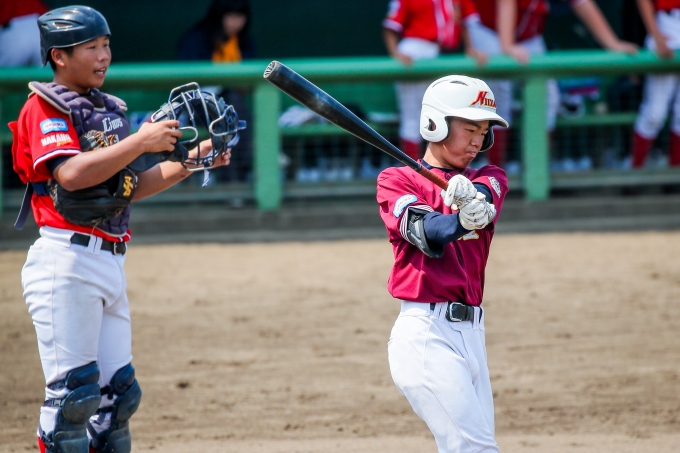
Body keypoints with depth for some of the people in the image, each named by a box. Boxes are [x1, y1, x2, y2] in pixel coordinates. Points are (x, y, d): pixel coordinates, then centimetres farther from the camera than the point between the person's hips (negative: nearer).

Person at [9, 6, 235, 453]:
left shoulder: (108, 109, 19)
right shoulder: (44, 107, -6)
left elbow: (130, 187, 20)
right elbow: (72, 174, -22)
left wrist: (189, 162, 8)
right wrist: (141, 141, -21)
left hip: (110, 261, 9)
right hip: (67, 260, -8)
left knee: (117, 392, 8)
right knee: (73, 391, -11)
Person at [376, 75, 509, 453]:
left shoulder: (490, 178, 15)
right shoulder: (396, 181, 2)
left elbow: (486, 198, -10)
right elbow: (426, 233, -16)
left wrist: (473, 197, -34)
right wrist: (461, 221, -38)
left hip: (471, 333, 6)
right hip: (426, 332, -6)